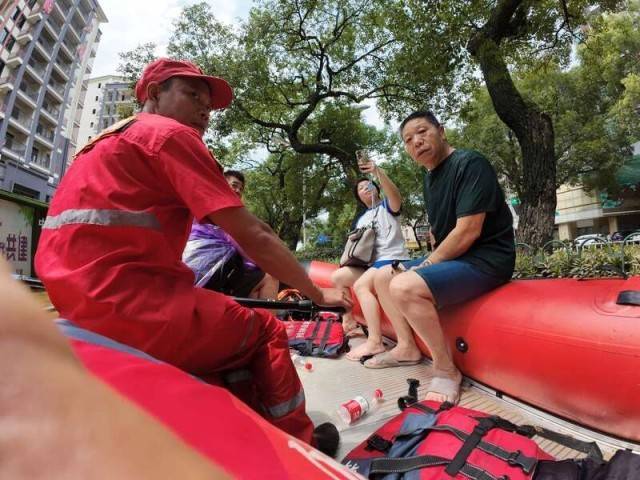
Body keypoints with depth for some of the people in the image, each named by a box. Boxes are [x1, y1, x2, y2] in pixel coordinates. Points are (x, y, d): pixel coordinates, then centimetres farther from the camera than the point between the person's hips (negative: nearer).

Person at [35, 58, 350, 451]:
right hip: (124, 303, -10)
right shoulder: (172, 133, -5)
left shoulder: (110, 140, 24)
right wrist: (317, 293, 1)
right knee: (266, 332, 2)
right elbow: (252, 236, -11)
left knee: (232, 317, 22)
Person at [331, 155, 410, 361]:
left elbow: (395, 195, -23)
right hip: (370, 262, 8)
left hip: (392, 259, -8)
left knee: (361, 285, -31)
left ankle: (375, 341, -33)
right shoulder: (360, 220, 21)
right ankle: (348, 320, 10)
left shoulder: (387, 206, 2)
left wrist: (377, 171, -34)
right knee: (337, 277, 3)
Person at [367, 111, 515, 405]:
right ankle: (406, 348, 15)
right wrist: (427, 263, 1)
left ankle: (446, 370, -12)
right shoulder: (430, 177, 13)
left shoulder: (470, 164, -15)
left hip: (484, 261, -10)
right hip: (450, 258, 10)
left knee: (405, 287, -32)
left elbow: (468, 231, -22)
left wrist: (428, 264, -14)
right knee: (383, 276, 12)